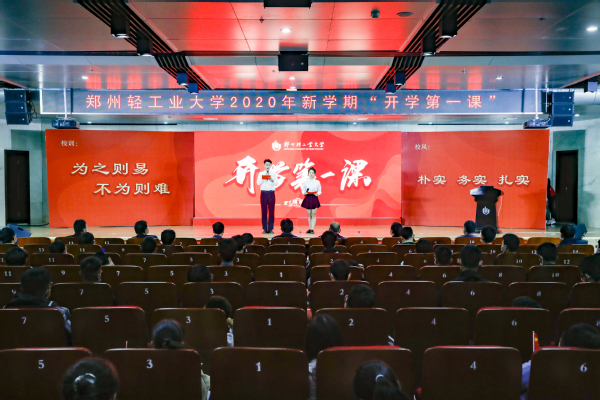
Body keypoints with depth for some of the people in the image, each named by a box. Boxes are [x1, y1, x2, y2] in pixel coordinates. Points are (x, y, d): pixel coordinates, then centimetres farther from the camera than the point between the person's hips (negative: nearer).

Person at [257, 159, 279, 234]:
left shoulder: (274, 174, 10)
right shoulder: (261, 174, 10)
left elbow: (277, 183, 0)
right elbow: (258, 183, -2)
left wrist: (272, 180, -20)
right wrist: (263, 179, -20)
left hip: (271, 193, 0)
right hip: (263, 193, 0)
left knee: (271, 211, -2)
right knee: (264, 211, -1)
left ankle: (270, 229, 3)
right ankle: (264, 229, 3)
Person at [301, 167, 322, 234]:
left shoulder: (317, 182, 3)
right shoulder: (305, 182, 5)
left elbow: (319, 191, 6)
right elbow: (303, 190, 6)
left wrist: (317, 194, -15)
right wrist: (304, 192, -16)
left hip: (314, 199, -1)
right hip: (307, 198, 1)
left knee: (313, 214, -2)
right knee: (309, 215, 7)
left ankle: (312, 229, -2)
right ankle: (310, 228, 14)